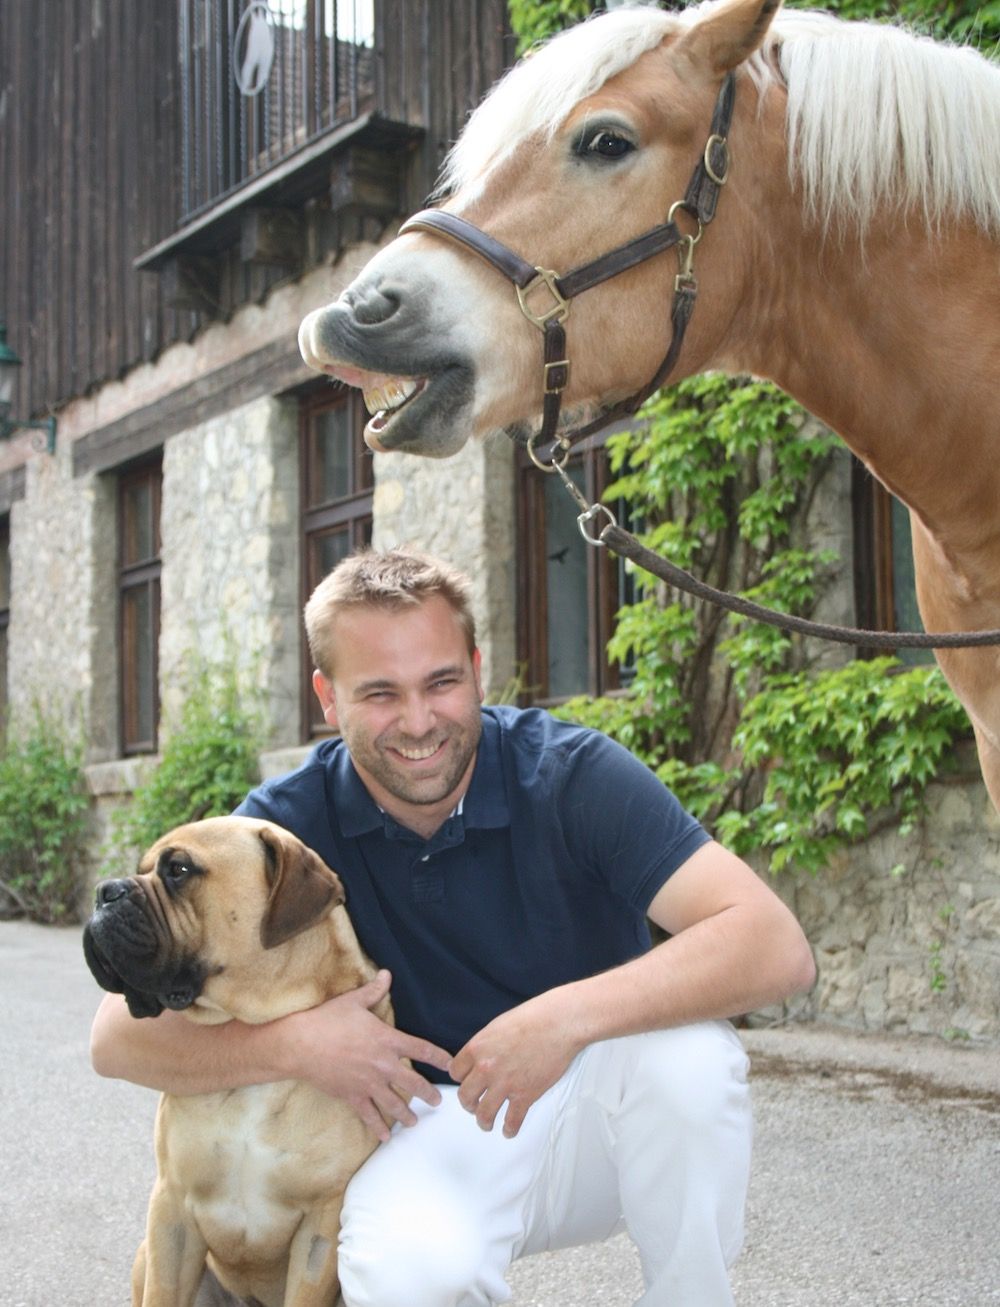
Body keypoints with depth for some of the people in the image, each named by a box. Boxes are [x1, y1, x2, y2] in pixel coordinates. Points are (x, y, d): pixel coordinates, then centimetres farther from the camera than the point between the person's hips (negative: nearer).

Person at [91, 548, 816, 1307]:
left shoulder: (572, 774, -17)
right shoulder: (289, 825, -11)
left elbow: (777, 947, -27)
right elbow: (122, 1033, -12)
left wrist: (568, 1016, -39)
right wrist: (295, 1043, -30)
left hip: (597, 1104, 0)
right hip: (431, 1122, 0)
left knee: (686, 1044, -32)